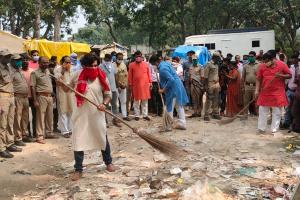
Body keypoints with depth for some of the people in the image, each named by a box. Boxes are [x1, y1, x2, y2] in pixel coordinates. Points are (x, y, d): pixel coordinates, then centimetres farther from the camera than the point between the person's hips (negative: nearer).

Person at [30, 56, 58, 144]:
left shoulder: (47, 71, 15)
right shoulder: (35, 73, -6)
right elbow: (32, 87, -11)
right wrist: (35, 100, -17)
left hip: (50, 96, 7)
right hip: (41, 96, -7)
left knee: (50, 116, 13)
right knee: (40, 116, -5)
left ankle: (49, 133, 25)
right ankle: (40, 136, -2)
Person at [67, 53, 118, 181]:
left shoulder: (101, 77, -6)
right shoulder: (77, 75, -2)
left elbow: (108, 94, -1)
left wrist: (104, 104, -20)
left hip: (97, 114, 0)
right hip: (81, 114, 1)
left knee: (103, 139, 13)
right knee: (78, 141, 2)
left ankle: (108, 163, 34)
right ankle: (78, 169, 15)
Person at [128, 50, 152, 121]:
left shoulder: (146, 64, 3)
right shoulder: (131, 65, -1)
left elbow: (149, 74, 6)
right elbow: (130, 76, 1)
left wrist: (150, 83, 4)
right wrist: (130, 85, -1)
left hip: (145, 85, 1)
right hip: (136, 85, -1)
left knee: (145, 101, 8)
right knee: (136, 101, 7)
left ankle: (145, 115, 16)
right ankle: (137, 115, 16)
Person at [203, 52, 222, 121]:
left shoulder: (216, 65, 15)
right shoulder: (209, 64, -9)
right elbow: (205, 76, -12)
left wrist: (218, 84, 12)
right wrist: (206, 86, -16)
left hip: (216, 84, 7)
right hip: (210, 84, -7)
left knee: (216, 100, 11)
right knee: (209, 100, -4)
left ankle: (215, 113, 19)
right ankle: (206, 115, 2)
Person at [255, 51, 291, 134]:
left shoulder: (282, 65, -6)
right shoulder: (262, 66, -3)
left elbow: (289, 75, 1)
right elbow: (258, 79, 1)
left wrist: (281, 75, -19)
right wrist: (257, 90, -8)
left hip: (278, 93, -1)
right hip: (265, 92, 1)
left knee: (277, 112, 5)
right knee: (262, 111, 7)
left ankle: (274, 130, 16)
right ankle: (261, 128, 19)